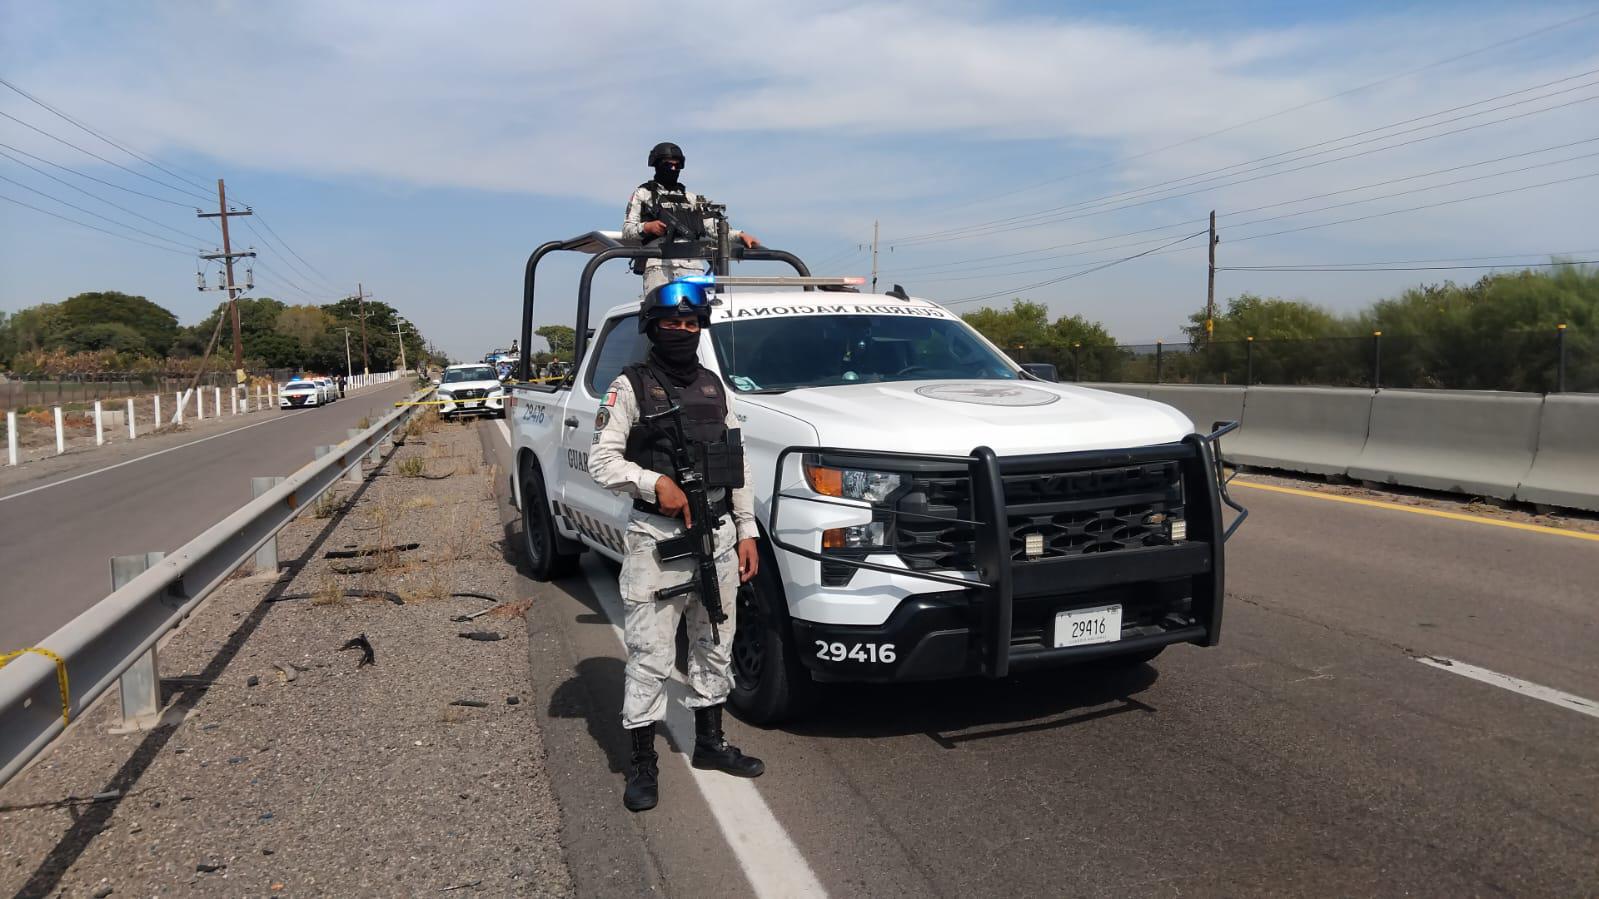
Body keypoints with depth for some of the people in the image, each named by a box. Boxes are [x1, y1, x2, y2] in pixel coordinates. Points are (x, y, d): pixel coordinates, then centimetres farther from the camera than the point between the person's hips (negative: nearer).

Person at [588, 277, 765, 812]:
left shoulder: (714, 387, 13)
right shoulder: (630, 387, -3)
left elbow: (738, 465, 14)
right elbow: (602, 461, -8)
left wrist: (747, 532, 9)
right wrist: (656, 482, -22)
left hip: (719, 536, 6)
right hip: (658, 540, -5)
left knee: (714, 648, 16)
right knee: (650, 657, -1)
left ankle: (710, 742, 32)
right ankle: (642, 764, 12)